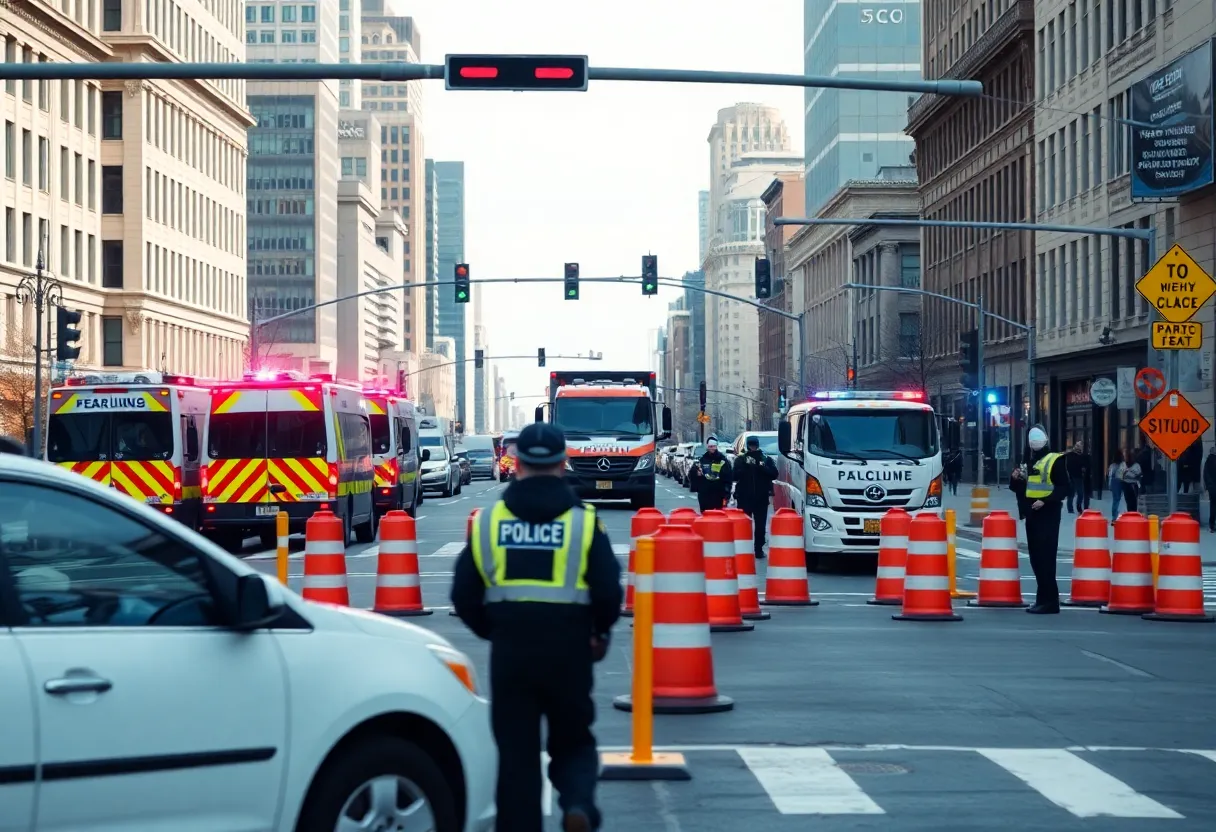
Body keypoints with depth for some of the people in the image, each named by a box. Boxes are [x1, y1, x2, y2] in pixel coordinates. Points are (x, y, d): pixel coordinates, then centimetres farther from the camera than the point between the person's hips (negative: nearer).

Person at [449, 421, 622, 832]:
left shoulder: (488, 520, 2)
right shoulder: (583, 521, -4)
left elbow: (465, 596, 4)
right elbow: (608, 591, -6)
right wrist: (599, 632, 14)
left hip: (509, 653, 1)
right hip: (569, 652, -1)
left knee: (516, 752, 9)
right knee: (573, 742, 14)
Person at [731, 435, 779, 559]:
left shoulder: (766, 459, 6)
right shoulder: (741, 459, 5)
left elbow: (774, 474, -5)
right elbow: (734, 476, -5)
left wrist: (762, 467, -19)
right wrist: (745, 467, -18)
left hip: (761, 497, 1)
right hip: (744, 497, -1)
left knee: (760, 525, 1)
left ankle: (759, 549, 8)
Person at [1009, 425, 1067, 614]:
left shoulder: (1055, 461, -6)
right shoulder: (1027, 462, 17)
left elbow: (1063, 488, -13)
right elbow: (1019, 488, 23)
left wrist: (1045, 501, -24)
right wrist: (1015, 479, 2)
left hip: (1048, 515, -8)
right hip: (1031, 514, 8)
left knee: (1046, 558, -11)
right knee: (1036, 558, 10)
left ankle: (1050, 601, -9)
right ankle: (1043, 598, 17)